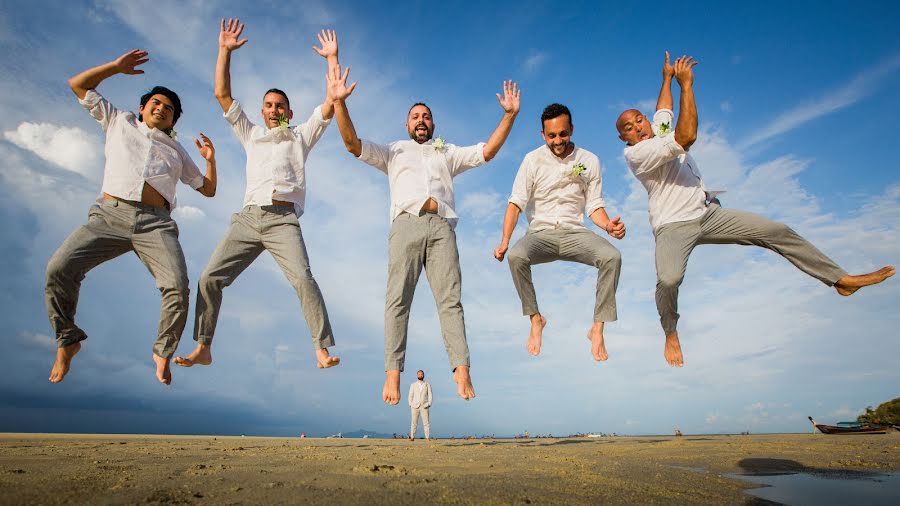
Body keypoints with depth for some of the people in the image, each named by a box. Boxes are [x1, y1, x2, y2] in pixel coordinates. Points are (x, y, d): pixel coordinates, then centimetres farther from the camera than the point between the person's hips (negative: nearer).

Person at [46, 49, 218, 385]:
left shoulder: (177, 151, 29)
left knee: (178, 286, -23)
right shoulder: (120, 122, 28)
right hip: (109, 214, 0)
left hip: (156, 223, 0)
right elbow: (78, 85, 28)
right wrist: (117, 66, 22)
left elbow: (208, 189, 27)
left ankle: (163, 352, -1)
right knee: (59, 268, -21)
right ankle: (67, 340, 4)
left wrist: (210, 159, 12)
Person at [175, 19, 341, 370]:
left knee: (303, 278, -23)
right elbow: (222, 94, 22)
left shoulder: (301, 136, 20)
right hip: (247, 219, 4)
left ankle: (322, 350, -23)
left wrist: (332, 59, 10)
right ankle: (203, 348, 4)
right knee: (210, 278, -6)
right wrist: (225, 51, 17)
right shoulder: (250, 135, 27)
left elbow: (332, 103, 11)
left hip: (283, 220, -3)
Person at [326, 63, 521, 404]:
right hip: (407, 223, -1)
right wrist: (339, 103, 1)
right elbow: (352, 144, 14)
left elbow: (487, 151, 19)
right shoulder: (393, 151, 27)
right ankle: (393, 374, -13)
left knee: (450, 299, -10)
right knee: (398, 298, -11)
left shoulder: (448, 153, 30)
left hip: (441, 226, 1)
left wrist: (509, 115, 8)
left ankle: (461, 371, -16)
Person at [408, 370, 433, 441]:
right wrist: (410, 405, -2)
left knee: (426, 423, -6)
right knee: (414, 422, -3)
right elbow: (410, 396, 8)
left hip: (424, 406, 0)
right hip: (415, 406, 1)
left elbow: (430, 395, 6)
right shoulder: (413, 385, 10)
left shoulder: (427, 385, 8)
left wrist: (429, 404, -5)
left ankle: (428, 437, -4)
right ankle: (412, 437, 0)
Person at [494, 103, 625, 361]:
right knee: (516, 256, -33)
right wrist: (504, 240, -21)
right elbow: (516, 203, -7)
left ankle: (597, 329, -16)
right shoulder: (533, 160, -1)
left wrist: (608, 224, -18)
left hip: (575, 233, 1)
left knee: (612, 256, -28)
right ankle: (536, 320, -11)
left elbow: (594, 206, 5)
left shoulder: (590, 161, 5)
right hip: (541, 233, -1)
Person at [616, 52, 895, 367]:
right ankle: (671, 334, -5)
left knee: (777, 231, -2)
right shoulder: (634, 153, -13)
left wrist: (667, 78, 47)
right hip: (673, 227, -7)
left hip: (710, 213, 8)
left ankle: (841, 280, 11)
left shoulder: (659, 130, 12)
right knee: (668, 280, -34)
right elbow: (686, 137, -24)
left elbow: (663, 108, 36)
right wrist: (685, 85, -22)